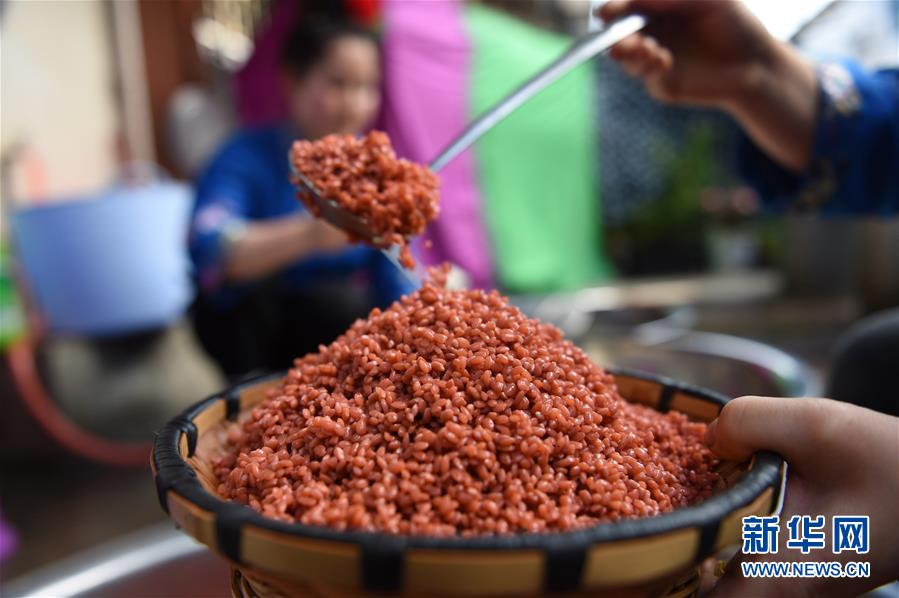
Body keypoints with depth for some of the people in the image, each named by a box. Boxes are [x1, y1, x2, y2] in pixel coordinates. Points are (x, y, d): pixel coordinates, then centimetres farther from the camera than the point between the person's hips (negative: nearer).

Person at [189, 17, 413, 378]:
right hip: (244, 324, -3)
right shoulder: (248, 158, -19)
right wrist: (308, 234, -55)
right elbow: (208, 250, -39)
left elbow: (395, 280, -8)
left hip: (334, 322, 3)